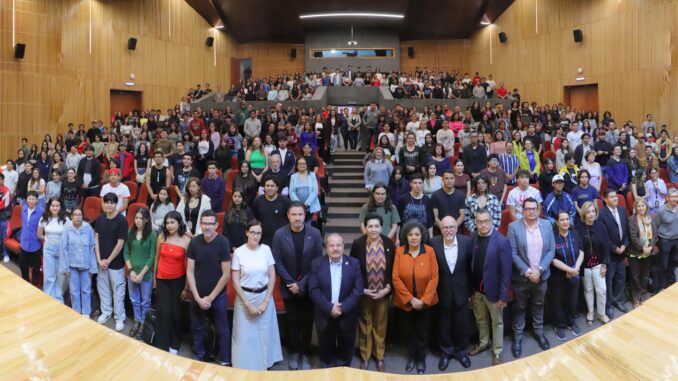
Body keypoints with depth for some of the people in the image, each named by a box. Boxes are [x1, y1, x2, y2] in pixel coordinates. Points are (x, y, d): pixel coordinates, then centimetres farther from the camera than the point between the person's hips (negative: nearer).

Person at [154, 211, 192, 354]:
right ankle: (161, 345, 13)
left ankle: (174, 344, 31)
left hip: (178, 280, -2)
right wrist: (154, 278, 12)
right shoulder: (161, 237, -5)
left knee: (175, 312, 11)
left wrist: (187, 287, -7)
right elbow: (157, 258, 8)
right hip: (162, 280, 2)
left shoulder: (186, 240, -14)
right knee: (163, 312, -2)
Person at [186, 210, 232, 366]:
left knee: (222, 330, 9)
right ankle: (198, 356, 38)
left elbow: (226, 274, -13)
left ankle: (224, 361, 26)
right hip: (197, 296, 3)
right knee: (197, 328, 17)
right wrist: (197, 297, -9)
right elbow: (189, 271, -4)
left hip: (218, 296, -3)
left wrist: (210, 297, -10)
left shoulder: (223, 243, -16)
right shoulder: (194, 242, -8)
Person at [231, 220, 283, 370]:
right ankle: (245, 366, 27)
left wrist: (265, 301, -7)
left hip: (264, 296, 2)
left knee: (264, 333, 11)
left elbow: (272, 277, -1)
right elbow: (235, 281, -8)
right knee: (245, 334, 7)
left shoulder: (266, 249, -5)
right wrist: (248, 305, -10)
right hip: (245, 297, -1)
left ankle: (264, 364, 31)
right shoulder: (239, 252, -10)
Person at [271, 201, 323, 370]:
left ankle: (304, 354, 26)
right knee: (293, 322, 12)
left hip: (308, 287, 0)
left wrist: (302, 284, -12)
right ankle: (294, 353, 29)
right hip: (289, 287, 0)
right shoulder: (280, 234, -9)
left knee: (307, 322, 9)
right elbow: (277, 262, -6)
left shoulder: (314, 233, -9)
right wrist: (291, 283, -12)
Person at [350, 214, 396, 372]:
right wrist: (362, 289, -11)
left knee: (380, 325, 17)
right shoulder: (357, 244, -15)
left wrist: (388, 288, -8)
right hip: (364, 292, -1)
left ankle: (379, 356, 35)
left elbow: (393, 268, -1)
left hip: (383, 292, 1)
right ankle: (365, 356, 33)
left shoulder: (389, 243, -10)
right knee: (364, 325, 15)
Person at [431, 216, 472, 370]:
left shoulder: (466, 241, -9)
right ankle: (446, 352, 35)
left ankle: (461, 351, 37)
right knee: (444, 325, 15)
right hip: (442, 292, -1)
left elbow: (471, 267, -2)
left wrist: (470, 290, 1)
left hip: (461, 291, 1)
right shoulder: (434, 243, -12)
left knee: (462, 324, 16)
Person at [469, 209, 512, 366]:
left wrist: (503, 295, -17)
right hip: (476, 289, 4)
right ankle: (483, 343, 44)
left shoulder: (502, 241, -19)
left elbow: (506, 271, -17)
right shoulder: (472, 237, -5)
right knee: (480, 319, 23)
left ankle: (497, 352, 31)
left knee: (497, 322, 15)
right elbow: (470, 264, -1)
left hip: (493, 290, -4)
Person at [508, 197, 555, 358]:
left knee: (538, 305, 19)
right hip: (521, 276, -3)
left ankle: (539, 332, 38)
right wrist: (527, 272, -17)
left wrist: (539, 270, -13)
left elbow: (551, 250, -2)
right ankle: (518, 336, 25)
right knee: (519, 307, 11)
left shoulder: (547, 225, -1)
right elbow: (513, 253, -12)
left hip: (541, 275, 3)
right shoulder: (513, 227, -11)